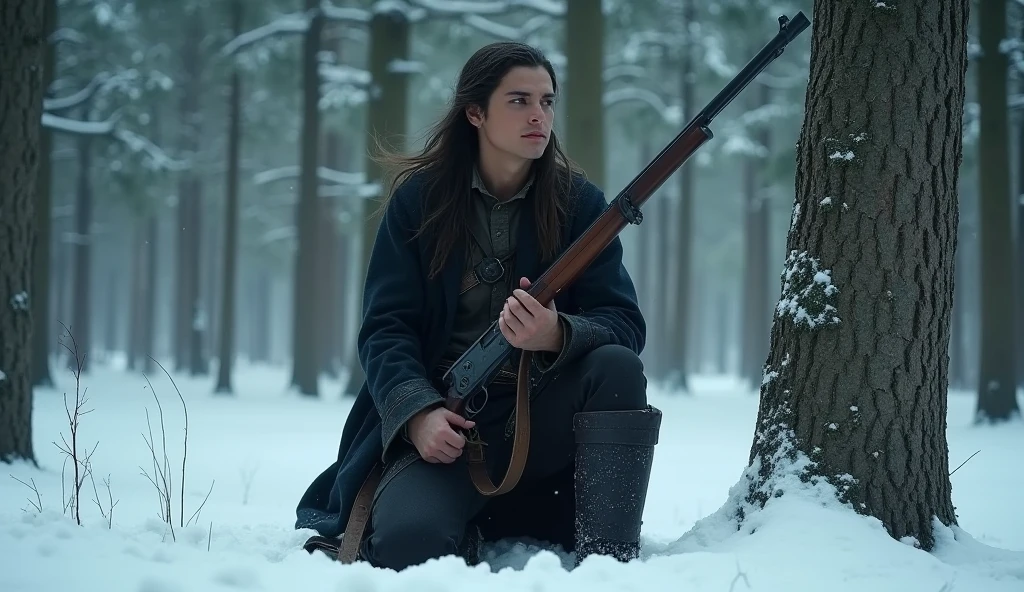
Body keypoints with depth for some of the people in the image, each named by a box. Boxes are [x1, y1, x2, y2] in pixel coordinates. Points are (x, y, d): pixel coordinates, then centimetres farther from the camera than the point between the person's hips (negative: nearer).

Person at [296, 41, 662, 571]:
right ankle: (478, 531, 5)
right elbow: (385, 327, -5)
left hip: (541, 420, 2)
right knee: (409, 540, -30)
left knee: (617, 366, -28)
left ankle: (606, 559, -23)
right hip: (446, 427, -2)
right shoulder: (419, 199, 0)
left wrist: (559, 336, -30)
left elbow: (625, 325, -7)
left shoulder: (578, 202, 2)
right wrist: (418, 411, -24)